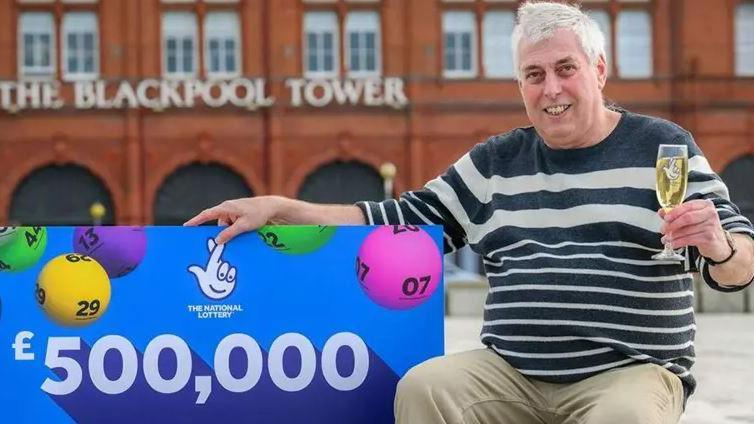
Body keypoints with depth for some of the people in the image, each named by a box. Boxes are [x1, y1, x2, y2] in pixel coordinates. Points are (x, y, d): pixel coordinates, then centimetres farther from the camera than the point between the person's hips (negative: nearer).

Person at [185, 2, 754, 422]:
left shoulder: (663, 147, 5)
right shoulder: (497, 163, 15)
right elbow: (406, 220, 14)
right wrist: (281, 210, 6)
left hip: (631, 373, -3)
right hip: (510, 372, 3)